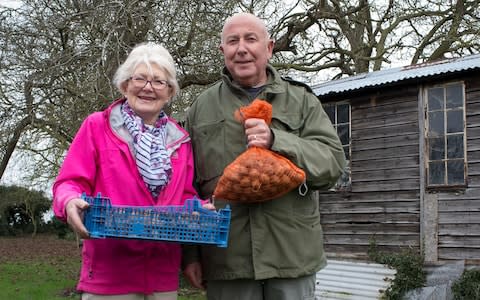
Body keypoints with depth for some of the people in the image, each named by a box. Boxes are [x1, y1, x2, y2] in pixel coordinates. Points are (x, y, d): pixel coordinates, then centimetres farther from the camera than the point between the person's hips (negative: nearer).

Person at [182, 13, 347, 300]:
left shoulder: (302, 101, 8)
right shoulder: (202, 107, 10)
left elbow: (333, 163, -4)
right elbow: (188, 184, 9)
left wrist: (276, 141, -18)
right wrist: (190, 252, 6)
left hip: (292, 255, 0)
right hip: (226, 259, 1)